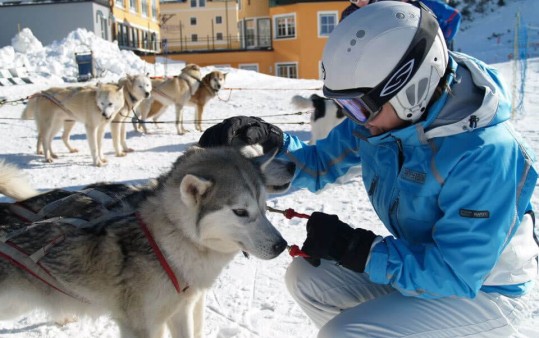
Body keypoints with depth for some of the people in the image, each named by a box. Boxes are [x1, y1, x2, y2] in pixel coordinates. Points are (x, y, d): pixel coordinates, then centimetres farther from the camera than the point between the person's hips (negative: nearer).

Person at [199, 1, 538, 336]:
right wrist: (268, 142, -19)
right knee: (306, 275, 3)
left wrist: (353, 249, -28)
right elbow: (319, 164, 1)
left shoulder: (485, 153, -33)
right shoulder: (381, 117, -11)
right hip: (427, 262, 7)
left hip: (483, 291, -7)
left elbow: (455, 274, -31)